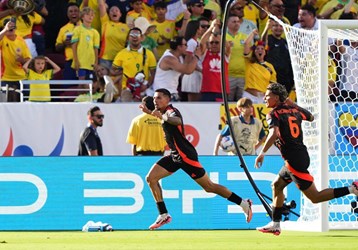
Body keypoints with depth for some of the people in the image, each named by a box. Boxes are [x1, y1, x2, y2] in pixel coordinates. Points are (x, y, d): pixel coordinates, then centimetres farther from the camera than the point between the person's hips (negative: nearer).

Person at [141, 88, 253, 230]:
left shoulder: (171, 111, -16)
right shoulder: (165, 112, 11)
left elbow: (177, 121, -43)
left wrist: (162, 117, -57)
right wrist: (150, 112, 33)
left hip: (186, 155, -9)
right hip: (175, 156, 9)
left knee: (209, 187, -7)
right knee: (151, 178, -2)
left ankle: (244, 203, 2)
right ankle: (164, 215, 1)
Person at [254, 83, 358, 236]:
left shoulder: (274, 114, -9)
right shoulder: (294, 109, 12)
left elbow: (274, 133, -29)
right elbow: (311, 117, 33)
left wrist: (262, 153, -26)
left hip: (294, 159, -9)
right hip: (302, 154, 9)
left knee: (315, 197, -7)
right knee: (277, 185, 22)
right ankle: (275, 225, 24)